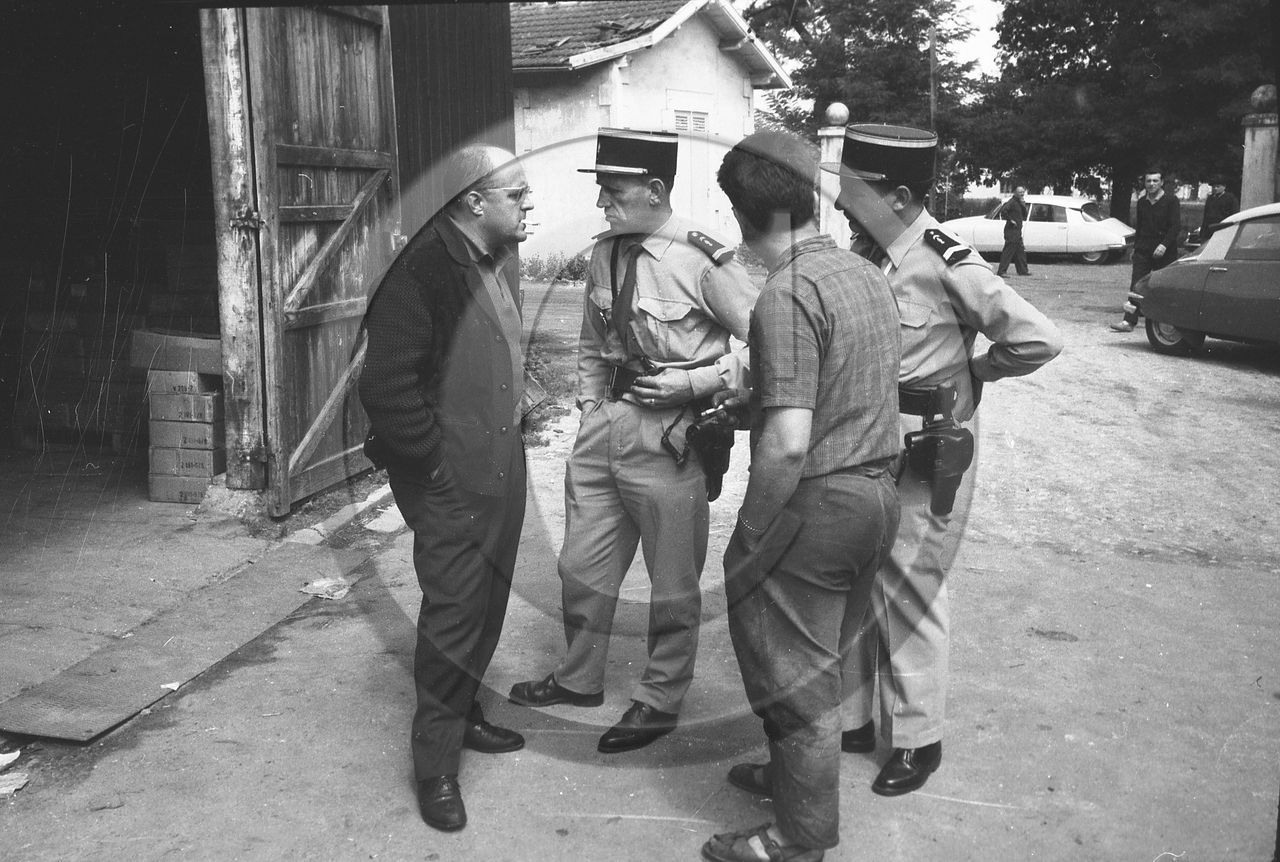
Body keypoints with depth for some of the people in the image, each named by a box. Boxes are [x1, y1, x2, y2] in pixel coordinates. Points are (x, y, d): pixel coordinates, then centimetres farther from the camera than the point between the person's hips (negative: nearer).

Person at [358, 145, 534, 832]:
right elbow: (385, 387, -21)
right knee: (454, 613, -2)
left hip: (502, 471, 8)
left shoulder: (497, 265, 10)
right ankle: (435, 762, 14)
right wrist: (434, 458, -16)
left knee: (487, 604, 17)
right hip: (449, 482, -8)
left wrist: (507, 431, 16)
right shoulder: (422, 273, -18)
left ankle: (463, 714, 37)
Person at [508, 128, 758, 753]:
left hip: (670, 432, -7)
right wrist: (590, 409, 11)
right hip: (606, 422, 7)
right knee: (581, 564, 17)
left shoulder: (702, 261, -17)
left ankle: (660, 700, 28)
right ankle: (579, 678, 39)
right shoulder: (604, 254, 5)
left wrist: (694, 381, -17)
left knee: (673, 580, 9)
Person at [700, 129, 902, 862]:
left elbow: (788, 442, -27)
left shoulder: (789, 293, -21)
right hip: (878, 492, 9)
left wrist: (750, 532, -15)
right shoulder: (868, 274, 6)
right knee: (820, 657, 25)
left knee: (796, 673, 8)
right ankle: (796, 772, 45)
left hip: (816, 502, -8)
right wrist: (741, 399, 19)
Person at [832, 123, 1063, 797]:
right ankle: (852, 719, 31)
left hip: (921, 460, -6)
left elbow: (1039, 339, -16)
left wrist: (969, 371, -3)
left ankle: (917, 738, 25)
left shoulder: (946, 264, -19)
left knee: (908, 596, 6)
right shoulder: (861, 254, 1)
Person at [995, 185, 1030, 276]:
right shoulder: (1012, 202, -10)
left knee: (1021, 251, 14)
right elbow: (1003, 210, -26)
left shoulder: (1019, 203, 18)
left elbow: (1024, 217, 16)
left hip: (1017, 232, 10)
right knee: (1008, 251, -10)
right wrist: (1010, 220, -21)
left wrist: (1024, 206, 3)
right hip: (1011, 231, -10)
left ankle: (1023, 270, 21)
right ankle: (1001, 271, -9)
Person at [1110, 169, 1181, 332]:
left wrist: (1164, 244, -21)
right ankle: (1129, 321, -10)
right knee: (1136, 285, -6)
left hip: (1164, 252, -4)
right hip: (1143, 250, 4)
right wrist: (1135, 247, 17)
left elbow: (1176, 226, -11)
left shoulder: (1171, 200, -4)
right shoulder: (1142, 202, 12)